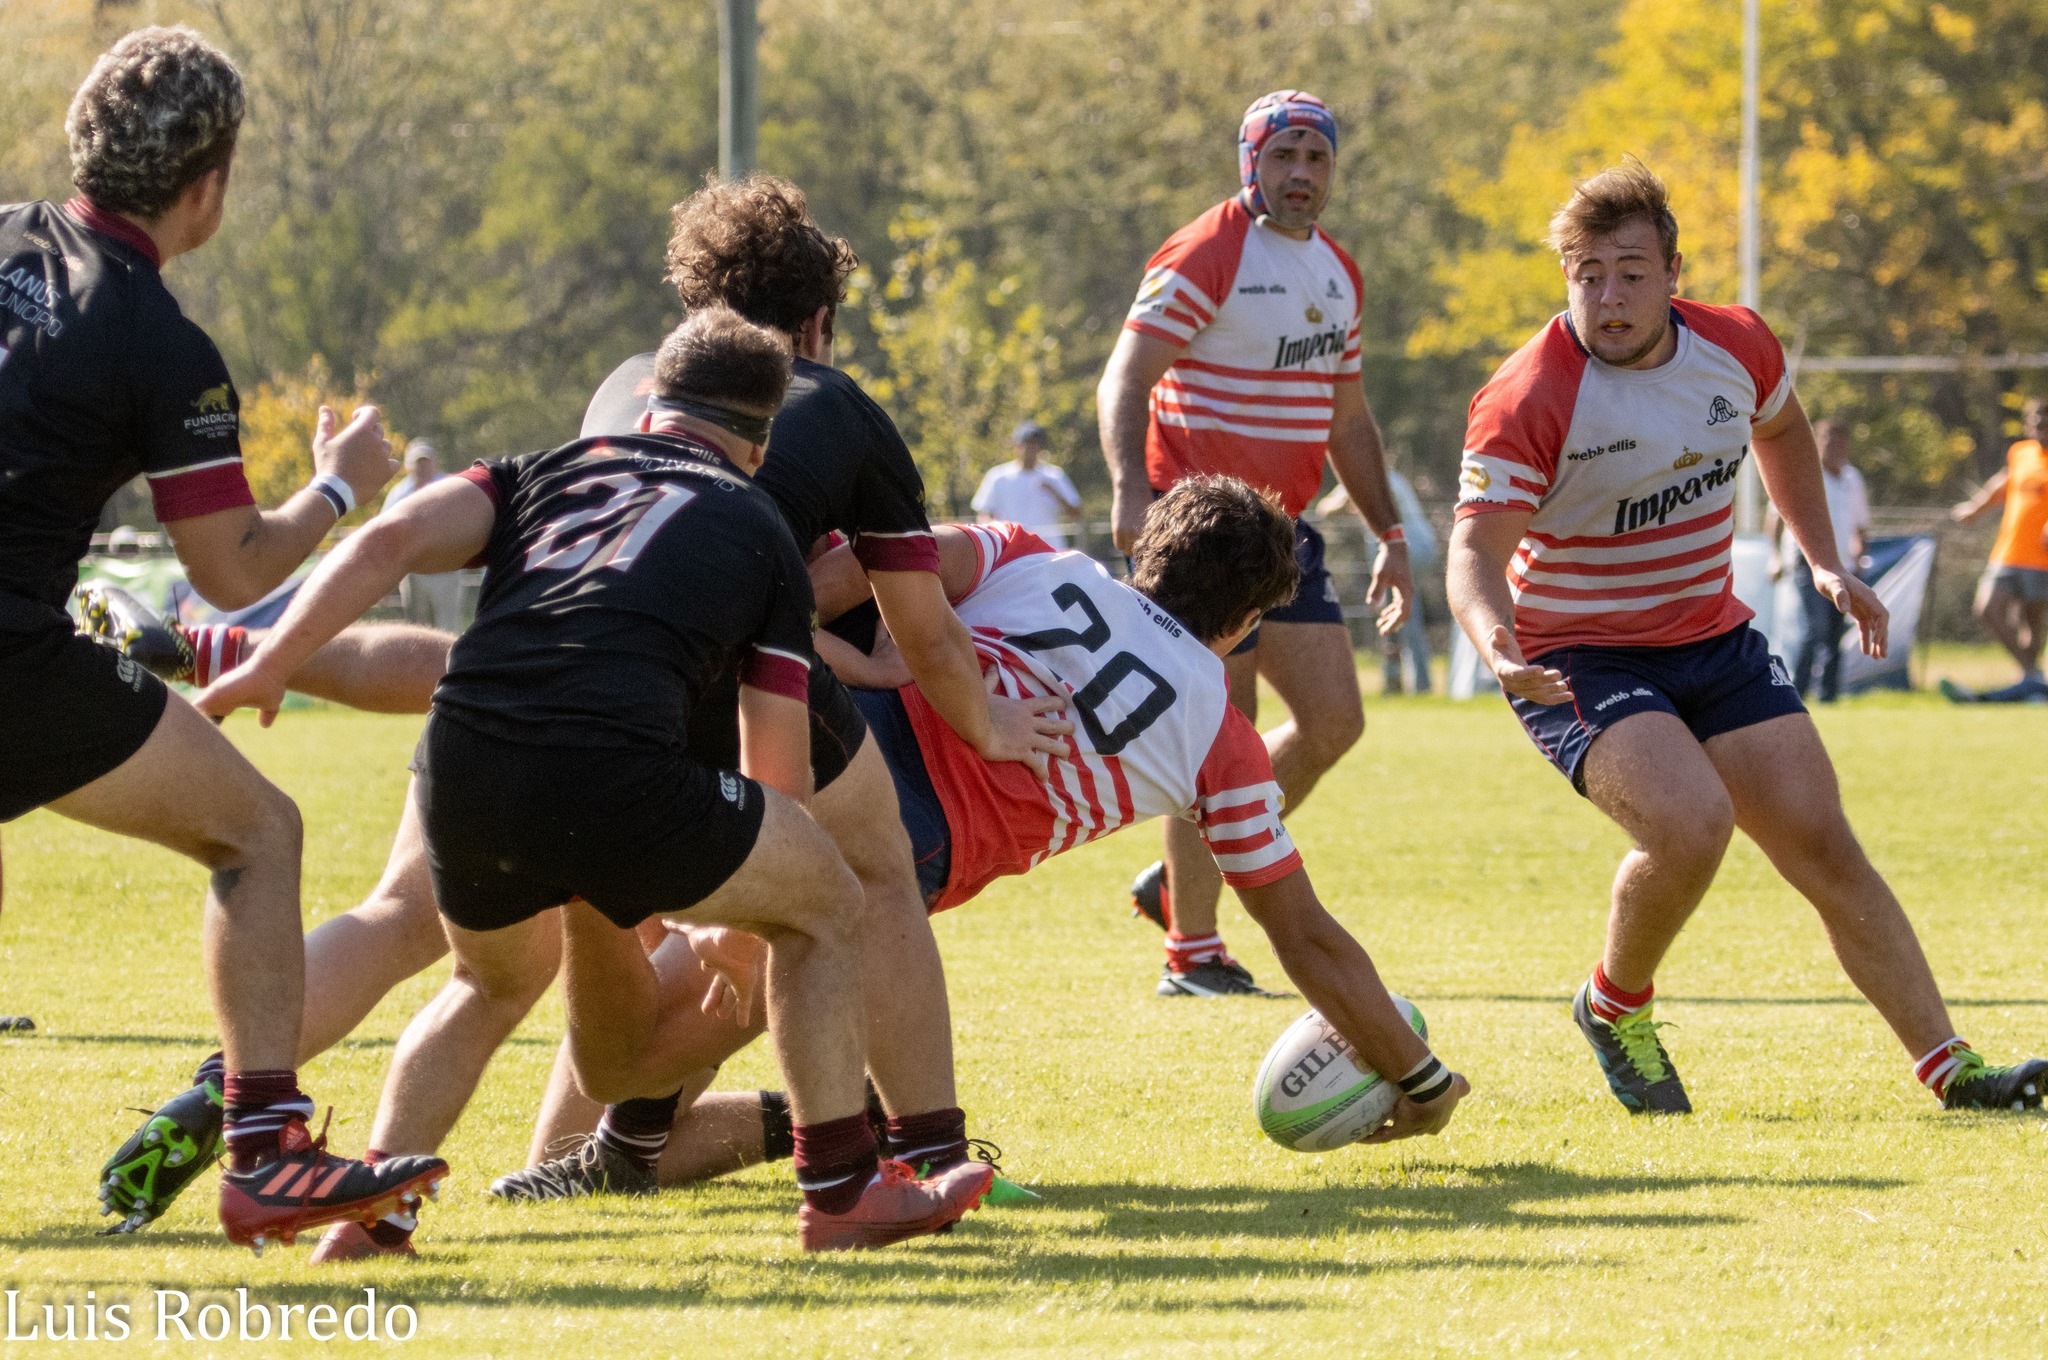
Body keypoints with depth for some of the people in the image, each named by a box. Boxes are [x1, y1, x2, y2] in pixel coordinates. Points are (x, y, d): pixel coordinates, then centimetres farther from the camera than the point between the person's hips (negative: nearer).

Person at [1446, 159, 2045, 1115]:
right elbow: (1476, 545, -26)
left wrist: (1824, 562, 15)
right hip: (1579, 660, -5)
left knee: (1823, 846, -2)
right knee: (1692, 822, -29)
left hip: (1713, 637, 5)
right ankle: (1615, 1008, -1)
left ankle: (1950, 1069, 3)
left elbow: (1779, 428, 19)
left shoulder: (1736, 346, -4)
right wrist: (1497, 646, -45)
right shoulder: (1528, 400, -21)